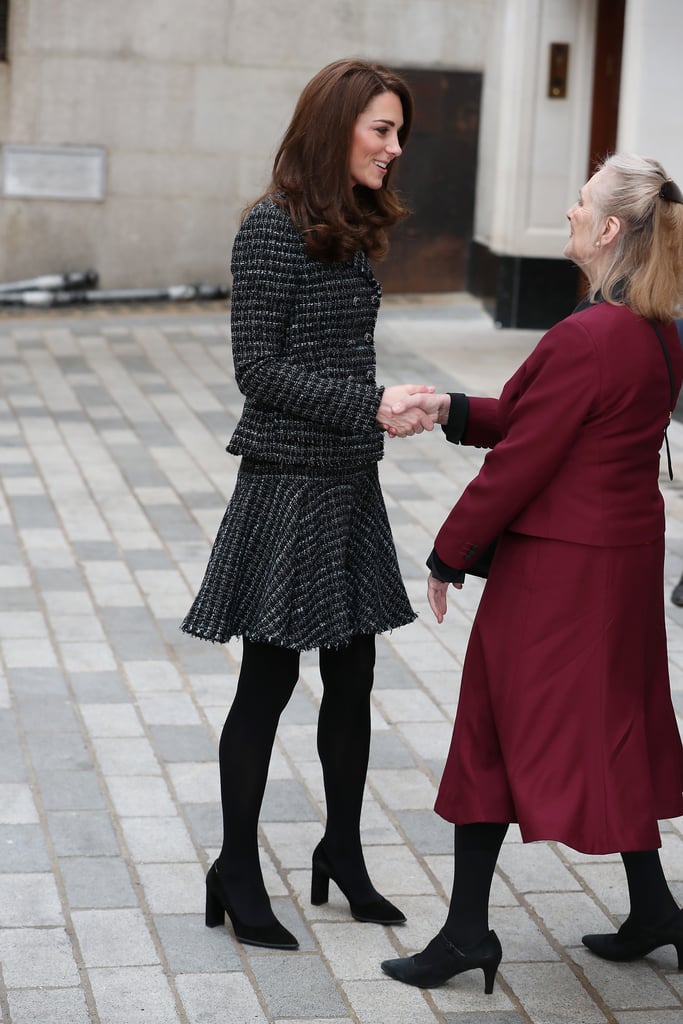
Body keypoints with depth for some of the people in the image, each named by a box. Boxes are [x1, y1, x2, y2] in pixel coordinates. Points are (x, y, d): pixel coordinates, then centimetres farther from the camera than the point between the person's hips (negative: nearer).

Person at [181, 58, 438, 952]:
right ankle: (237, 874, 15)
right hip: (287, 484, -8)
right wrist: (372, 406, -22)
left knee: (352, 675, 13)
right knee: (269, 681, 2)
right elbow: (258, 368, -16)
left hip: (349, 484, 8)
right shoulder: (273, 229, -13)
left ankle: (342, 854, 28)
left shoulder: (354, 231, 11)